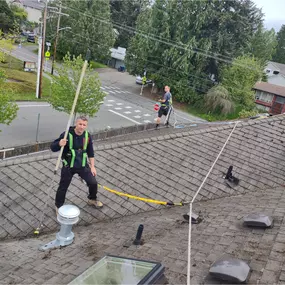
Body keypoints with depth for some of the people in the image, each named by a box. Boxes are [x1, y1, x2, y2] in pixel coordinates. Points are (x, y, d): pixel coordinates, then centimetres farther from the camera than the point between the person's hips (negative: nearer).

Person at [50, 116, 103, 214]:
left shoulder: (87, 136, -5)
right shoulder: (67, 135, -20)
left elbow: (90, 152, 6)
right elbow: (53, 147, -17)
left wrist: (92, 166, 5)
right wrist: (59, 144, -39)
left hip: (83, 165, 4)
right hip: (68, 166, -3)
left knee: (93, 183, 6)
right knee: (63, 187, 7)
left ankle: (92, 199, 36)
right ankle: (58, 206, 32)